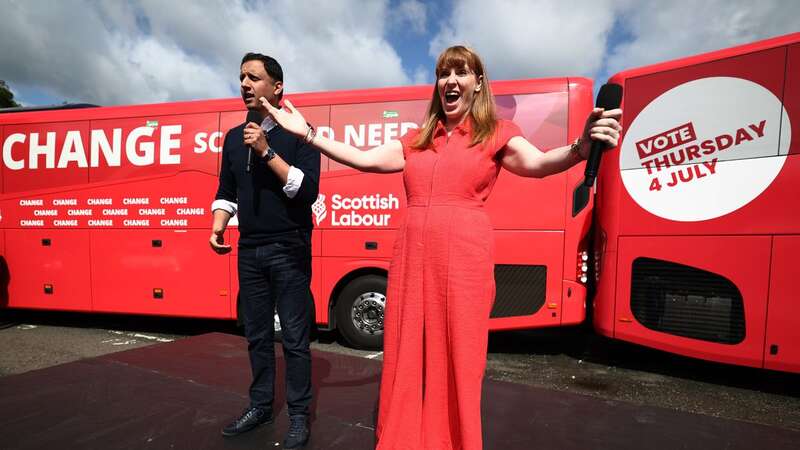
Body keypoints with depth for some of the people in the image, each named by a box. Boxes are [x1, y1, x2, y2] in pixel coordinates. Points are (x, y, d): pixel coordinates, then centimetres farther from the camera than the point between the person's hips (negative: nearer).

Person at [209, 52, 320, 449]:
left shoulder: (298, 133, -5)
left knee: (294, 338, 2)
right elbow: (226, 192, 16)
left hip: (289, 251, -5)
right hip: (249, 251, 6)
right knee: (257, 334, 15)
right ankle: (260, 405, 31)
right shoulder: (234, 138, 12)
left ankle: (298, 416, 17)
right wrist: (217, 227, 0)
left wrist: (267, 152, -19)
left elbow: (308, 190, -15)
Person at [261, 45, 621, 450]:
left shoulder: (496, 133, 6)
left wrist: (581, 147, -33)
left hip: (463, 258, -3)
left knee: (457, 361, 6)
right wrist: (306, 133, 11)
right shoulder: (417, 140, 17)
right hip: (412, 257, 4)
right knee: (407, 358, 11)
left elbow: (537, 163, -11)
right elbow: (366, 160, 13)